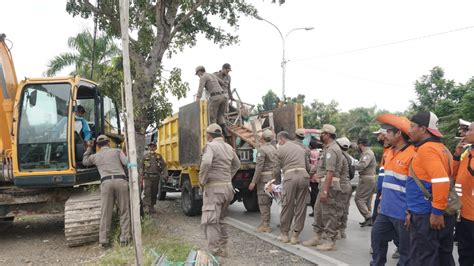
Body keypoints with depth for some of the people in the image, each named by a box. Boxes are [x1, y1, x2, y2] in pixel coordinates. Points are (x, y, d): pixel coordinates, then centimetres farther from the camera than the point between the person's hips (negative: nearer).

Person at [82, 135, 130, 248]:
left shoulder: (95, 156, 21)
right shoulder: (117, 151, 15)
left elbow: (85, 162, 41)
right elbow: (127, 163, 0)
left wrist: (89, 148, 43)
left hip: (106, 182, 1)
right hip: (121, 180, -1)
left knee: (105, 213, 6)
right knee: (124, 212, 6)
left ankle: (104, 241, 5)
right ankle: (124, 239, 4)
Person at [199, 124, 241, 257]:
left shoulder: (210, 146, -11)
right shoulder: (228, 147, 12)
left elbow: (206, 162, -29)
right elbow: (237, 164, 26)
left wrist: (202, 180, -16)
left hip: (213, 188, -8)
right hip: (227, 187, 8)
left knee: (210, 221, -7)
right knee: (221, 219, 20)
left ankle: (215, 254, -10)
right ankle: (223, 249, 26)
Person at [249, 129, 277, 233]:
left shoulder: (262, 149, -13)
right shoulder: (274, 149, 11)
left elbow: (259, 167, -18)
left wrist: (253, 182, -16)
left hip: (264, 178, -8)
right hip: (273, 177, 8)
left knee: (263, 202, -2)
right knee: (268, 202, 15)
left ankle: (265, 225, 0)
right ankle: (265, 223, 23)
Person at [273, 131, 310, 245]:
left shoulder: (280, 150, 10)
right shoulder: (300, 148, 23)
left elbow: (276, 170, 8)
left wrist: (279, 180, 25)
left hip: (290, 177, -4)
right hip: (304, 176, 4)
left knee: (287, 206, 6)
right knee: (301, 207, 7)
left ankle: (284, 234, 15)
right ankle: (295, 236, 11)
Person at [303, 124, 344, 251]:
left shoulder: (331, 149, -16)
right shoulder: (328, 148, 17)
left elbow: (330, 172, -23)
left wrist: (325, 191, -26)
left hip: (330, 185, -11)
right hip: (325, 184, 11)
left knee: (329, 213, -3)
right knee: (318, 210, 16)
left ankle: (330, 242, 5)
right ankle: (318, 237, 26)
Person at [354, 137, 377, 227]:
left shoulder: (367, 153, -14)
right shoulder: (369, 152, 19)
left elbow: (363, 165, -29)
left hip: (366, 179, -11)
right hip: (371, 178, 11)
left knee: (359, 198, -9)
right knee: (367, 200, 14)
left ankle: (368, 216, -13)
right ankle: (369, 220, 18)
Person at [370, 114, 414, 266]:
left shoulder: (412, 154, -17)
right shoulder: (390, 152, 11)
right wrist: (382, 200, 23)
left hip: (402, 212, -9)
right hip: (386, 209, 9)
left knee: (405, 250, 6)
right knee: (377, 238, 18)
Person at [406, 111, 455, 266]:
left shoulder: (427, 149, -16)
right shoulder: (440, 148, 14)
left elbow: (441, 181, -26)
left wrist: (437, 212, -21)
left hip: (428, 216, -10)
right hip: (443, 214, 10)